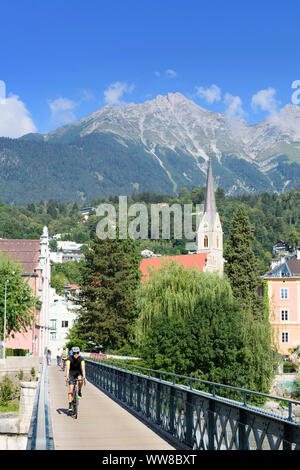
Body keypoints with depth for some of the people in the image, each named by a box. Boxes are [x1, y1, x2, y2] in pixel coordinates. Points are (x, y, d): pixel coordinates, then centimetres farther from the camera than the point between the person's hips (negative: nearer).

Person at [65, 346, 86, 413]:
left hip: (78, 372, 1)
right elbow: (68, 368, -35)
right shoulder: (69, 358, -24)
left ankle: (79, 391, -4)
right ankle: (70, 405, -9)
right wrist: (67, 377, -48)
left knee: (81, 381, -32)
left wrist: (84, 377, -43)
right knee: (70, 389, -13)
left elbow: (83, 368, -29)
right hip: (71, 373, -1)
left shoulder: (81, 358, -20)